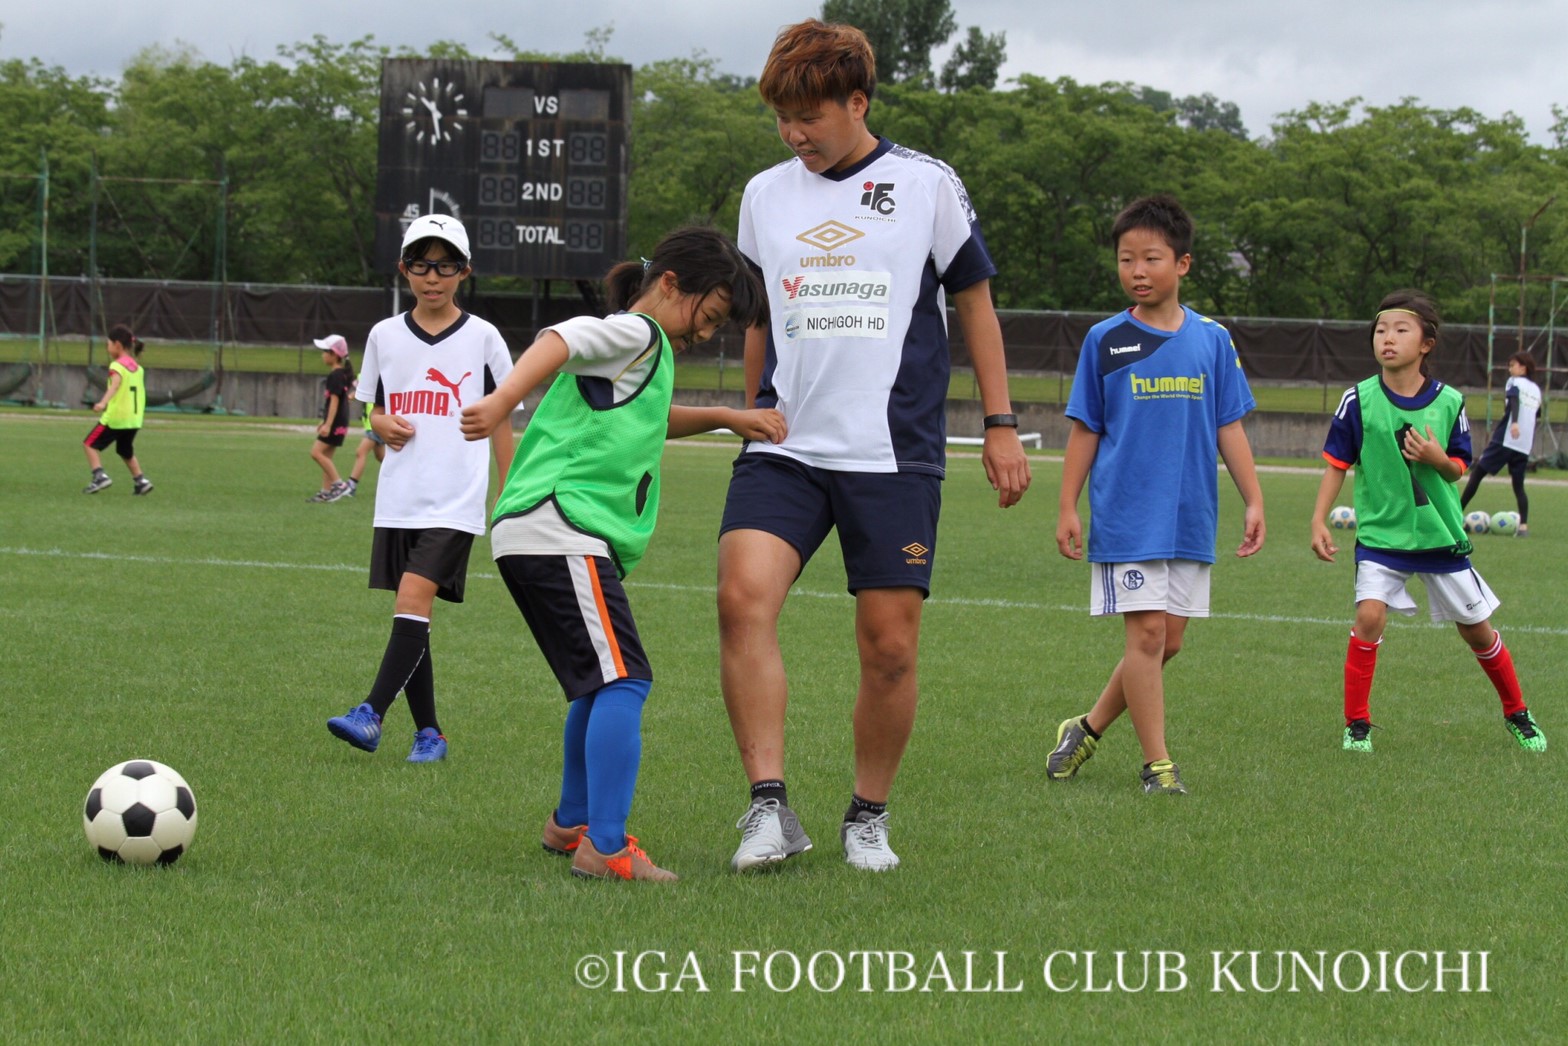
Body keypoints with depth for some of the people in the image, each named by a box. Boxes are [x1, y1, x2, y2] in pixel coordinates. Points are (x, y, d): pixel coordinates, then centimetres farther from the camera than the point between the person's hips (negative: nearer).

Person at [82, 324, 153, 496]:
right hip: (134, 417, 8)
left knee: (90, 444, 2)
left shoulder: (117, 366, -11)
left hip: (115, 417, -8)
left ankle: (99, 476, -12)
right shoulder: (137, 367, 13)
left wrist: (103, 402, -44)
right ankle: (141, 481, 19)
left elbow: (115, 384, -29)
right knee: (126, 451, 27)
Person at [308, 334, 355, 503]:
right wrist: (325, 422, 28)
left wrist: (328, 424, -25)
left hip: (336, 423, -10)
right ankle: (326, 491, 12)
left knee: (317, 452, -13)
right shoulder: (342, 374, 15)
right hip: (339, 422, 10)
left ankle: (339, 484, -13)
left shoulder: (335, 376, -15)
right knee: (325, 456, 11)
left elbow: (334, 400, -21)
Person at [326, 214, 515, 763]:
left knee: (413, 599, -19)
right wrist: (382, 424, -5)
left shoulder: (482, 337, 1)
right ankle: (428, 733, 12)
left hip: (457, 499, -4)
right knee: (411, 615, 5)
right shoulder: (385, 335, 8)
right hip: (398, 498, 4)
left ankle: (371, 713, -22)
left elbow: (500, 424, 5)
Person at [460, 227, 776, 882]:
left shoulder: (643, 353, 27)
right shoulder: (636, 332, -4)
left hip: (533, 536, 11)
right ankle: (605, 848, -25)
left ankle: (572, 823, 37)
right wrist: (503, 401, -42)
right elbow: (558, 341, -25)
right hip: (559, 529, -11)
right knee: (623, 681, -18)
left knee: (599, 684, 24)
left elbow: (647, 421, 49)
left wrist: (726, 418, 40)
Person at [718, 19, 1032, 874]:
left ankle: (868, 816, 19)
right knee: (743, 595, -21)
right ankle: (770, 809, -18)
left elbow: (974, 303, 9)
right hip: (785, 447, 2)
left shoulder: (927, 185, 2)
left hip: (895, 456, -2)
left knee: (890, 646, -2)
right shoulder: (764, 195, 11)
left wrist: (1001, 425, 7)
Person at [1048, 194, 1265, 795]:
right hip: (1126, 514, -3)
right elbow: (1085, 430, 5)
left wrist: (1253, 502, 4)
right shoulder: (1105, 341, 1)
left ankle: (1089, 728, 23)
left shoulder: (1211, 340, 5)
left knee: (1168, 641, 6)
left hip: (1191, 518, 3)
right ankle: (1157, 763, -1)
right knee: (1147, 632, -8)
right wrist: (1068, 508, 2)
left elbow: (1229, 428, 9)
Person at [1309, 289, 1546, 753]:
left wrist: (1438, 459, -20)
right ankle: (1356, 723, -7)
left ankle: (1517, 714, 32)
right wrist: (1319, 520, -7)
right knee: (1369, 615, -21)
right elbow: (1337, 463, -1)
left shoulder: (1448, 401, -5)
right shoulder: (1359, 399, -8)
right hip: (1380, 535, -1)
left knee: (1476, 627, 10)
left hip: (1441, 535, 1)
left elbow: (1459, 469, 2)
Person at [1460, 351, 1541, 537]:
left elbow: (1514, 400, -20)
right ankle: (1523, 526, -7)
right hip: (1525, 444, 6)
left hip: (1505, 439, -6)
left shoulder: (1515, 382, -1)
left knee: (1477, 473, 2)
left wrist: (1514, 422, -36)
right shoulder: (1536, 389, 18)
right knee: (1518, 485, 9)